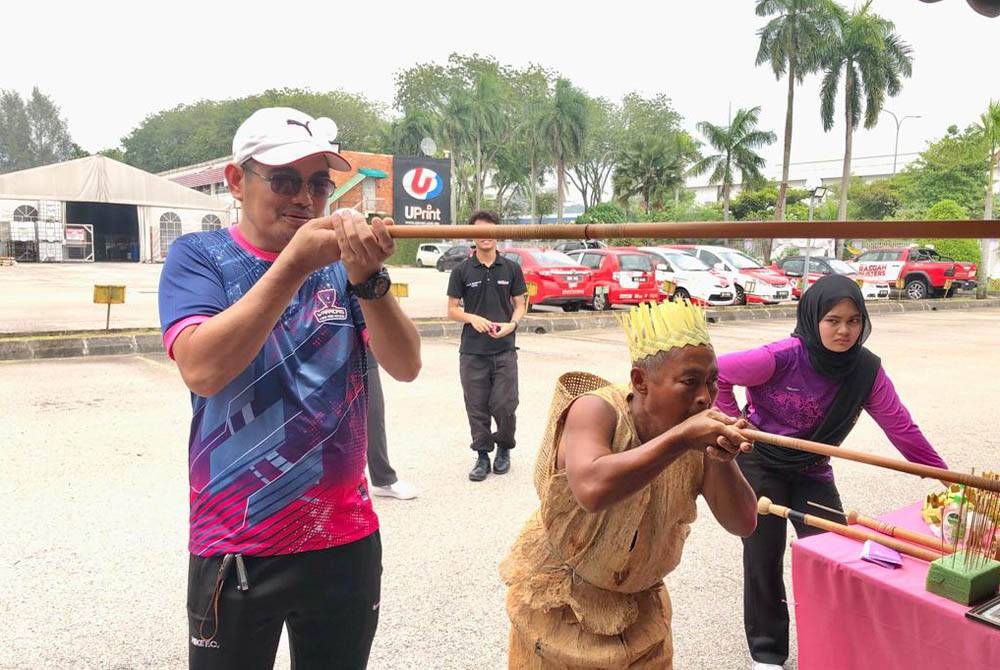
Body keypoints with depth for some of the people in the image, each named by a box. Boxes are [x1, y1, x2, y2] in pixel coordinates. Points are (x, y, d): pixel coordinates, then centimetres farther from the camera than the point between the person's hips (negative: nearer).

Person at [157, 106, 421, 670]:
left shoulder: (343, 263, 2)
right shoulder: (199, 257, -5)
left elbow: (406, 366, -10)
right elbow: (202, 370, -22)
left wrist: (368, 279, -26)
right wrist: (293, 264, -27)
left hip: (347, 540, 3)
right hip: (236, 550, -2)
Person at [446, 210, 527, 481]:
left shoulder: (511, 269, 5)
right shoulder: (462, 271, 3)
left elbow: (520, 305, 8)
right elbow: (452, 309, 5)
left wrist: (511, 324, -12)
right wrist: (472, 318, -15)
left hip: (505, 350, 0)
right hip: (472, 352, 0)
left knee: (504, 405, -2)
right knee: (477, 408, 5)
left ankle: (504, 448, 24)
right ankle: (482, 456, 20)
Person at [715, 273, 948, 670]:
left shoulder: (867, 370, -11)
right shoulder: (782, 357, -25)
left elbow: (901, 427, -7)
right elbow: (716, 373, -16)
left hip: (811, 472, 4)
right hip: (758, 465, -4)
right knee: (763, 560, 4)